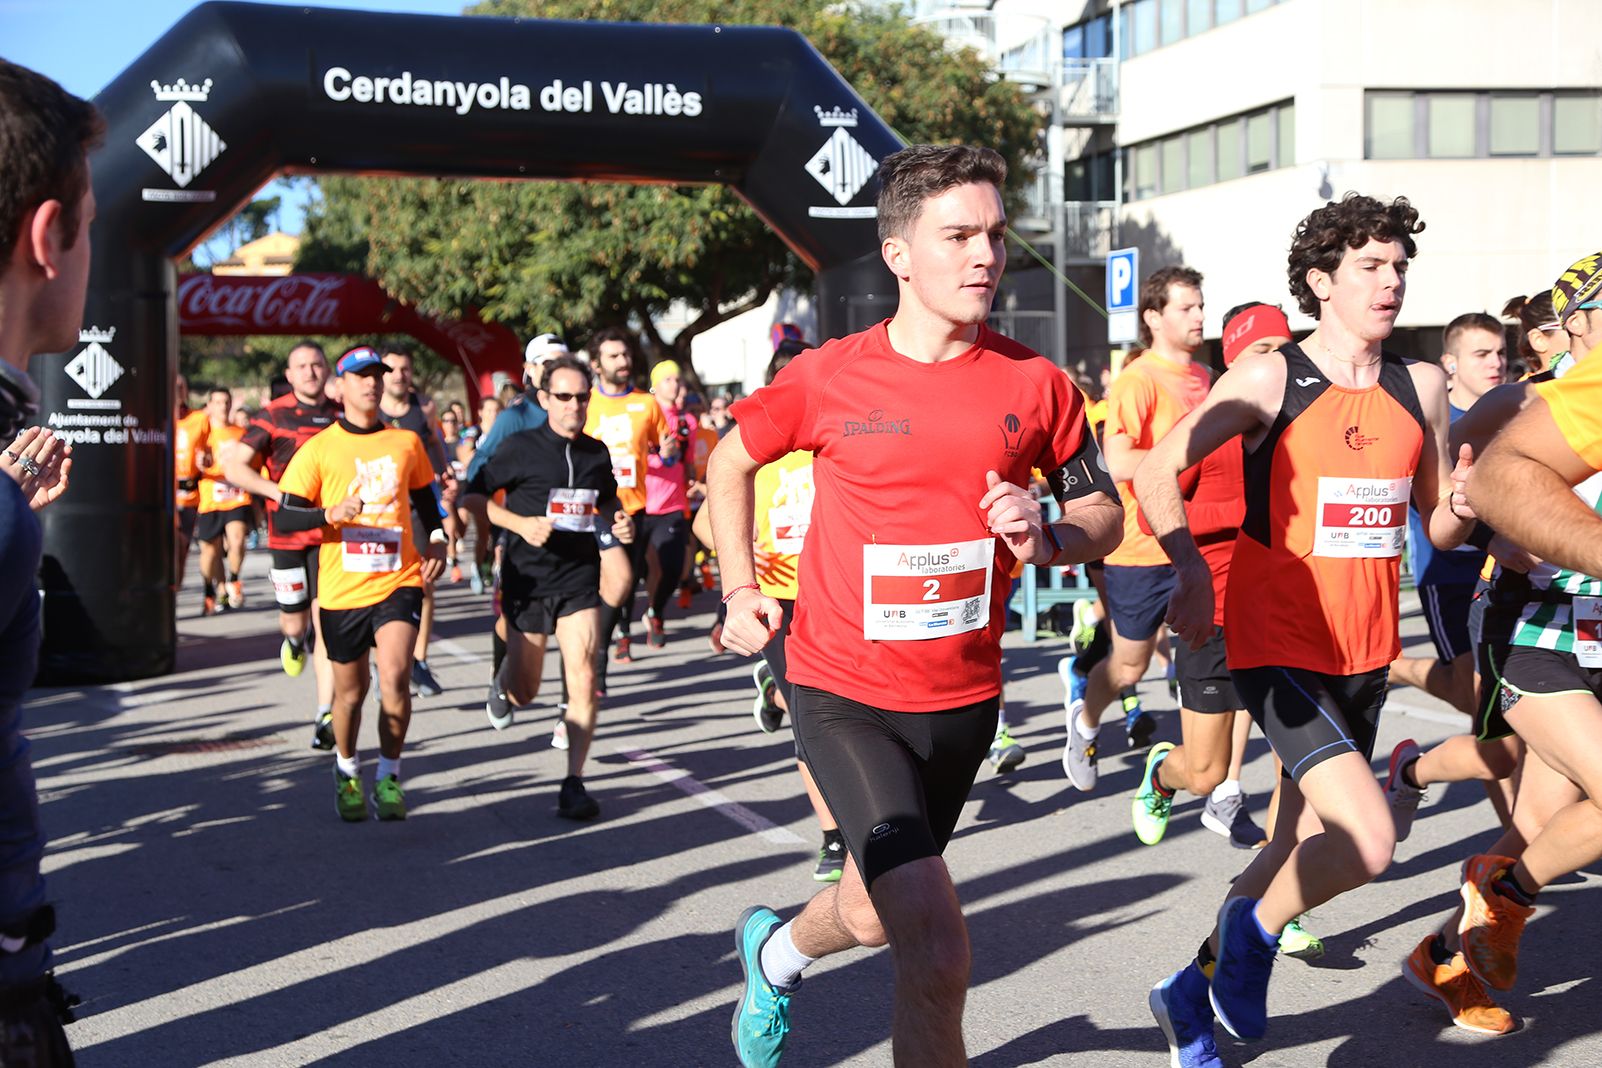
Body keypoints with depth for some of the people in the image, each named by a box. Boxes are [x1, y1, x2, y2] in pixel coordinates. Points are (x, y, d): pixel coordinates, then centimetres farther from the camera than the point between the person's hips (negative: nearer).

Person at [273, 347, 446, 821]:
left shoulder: (407, 442, 7)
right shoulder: (319, 448, -1)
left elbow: (425, 498, 23)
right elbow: (284, 516, -5)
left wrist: (437, 542, 8)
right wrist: (331, 513, -22)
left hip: (398, 581, 0)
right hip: (341, 588, 0)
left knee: (394, 675, -19)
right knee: (351, 690, 11)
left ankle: (389, 775, 0)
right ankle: (346, 770, 38)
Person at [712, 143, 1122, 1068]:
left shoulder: (1036, 385, -5)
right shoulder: (828, 379, -9)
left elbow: (1104, 513, 6)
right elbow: (731, 464, 9)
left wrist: (1048, 536, -15)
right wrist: (741, 590, 2)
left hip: (964, 695, 4)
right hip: (844, 692, -4)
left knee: (877, 916, 24)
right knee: (937, 955, -18)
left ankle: (775, 951, 59)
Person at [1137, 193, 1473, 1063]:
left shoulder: (1420, 387, 6)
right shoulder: (1269, 380, -10)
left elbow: (1440, 527, 13)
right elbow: (1155, 470, -12)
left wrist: (1461, 509, -10)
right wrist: (1191, 567, -27)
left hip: (1365, 654, 6)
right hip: (1277, 647, -6)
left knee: (1302, 847, 15)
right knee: (1369, 839, -20)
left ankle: (1191, 995, 36)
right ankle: (1255, 928, 9)